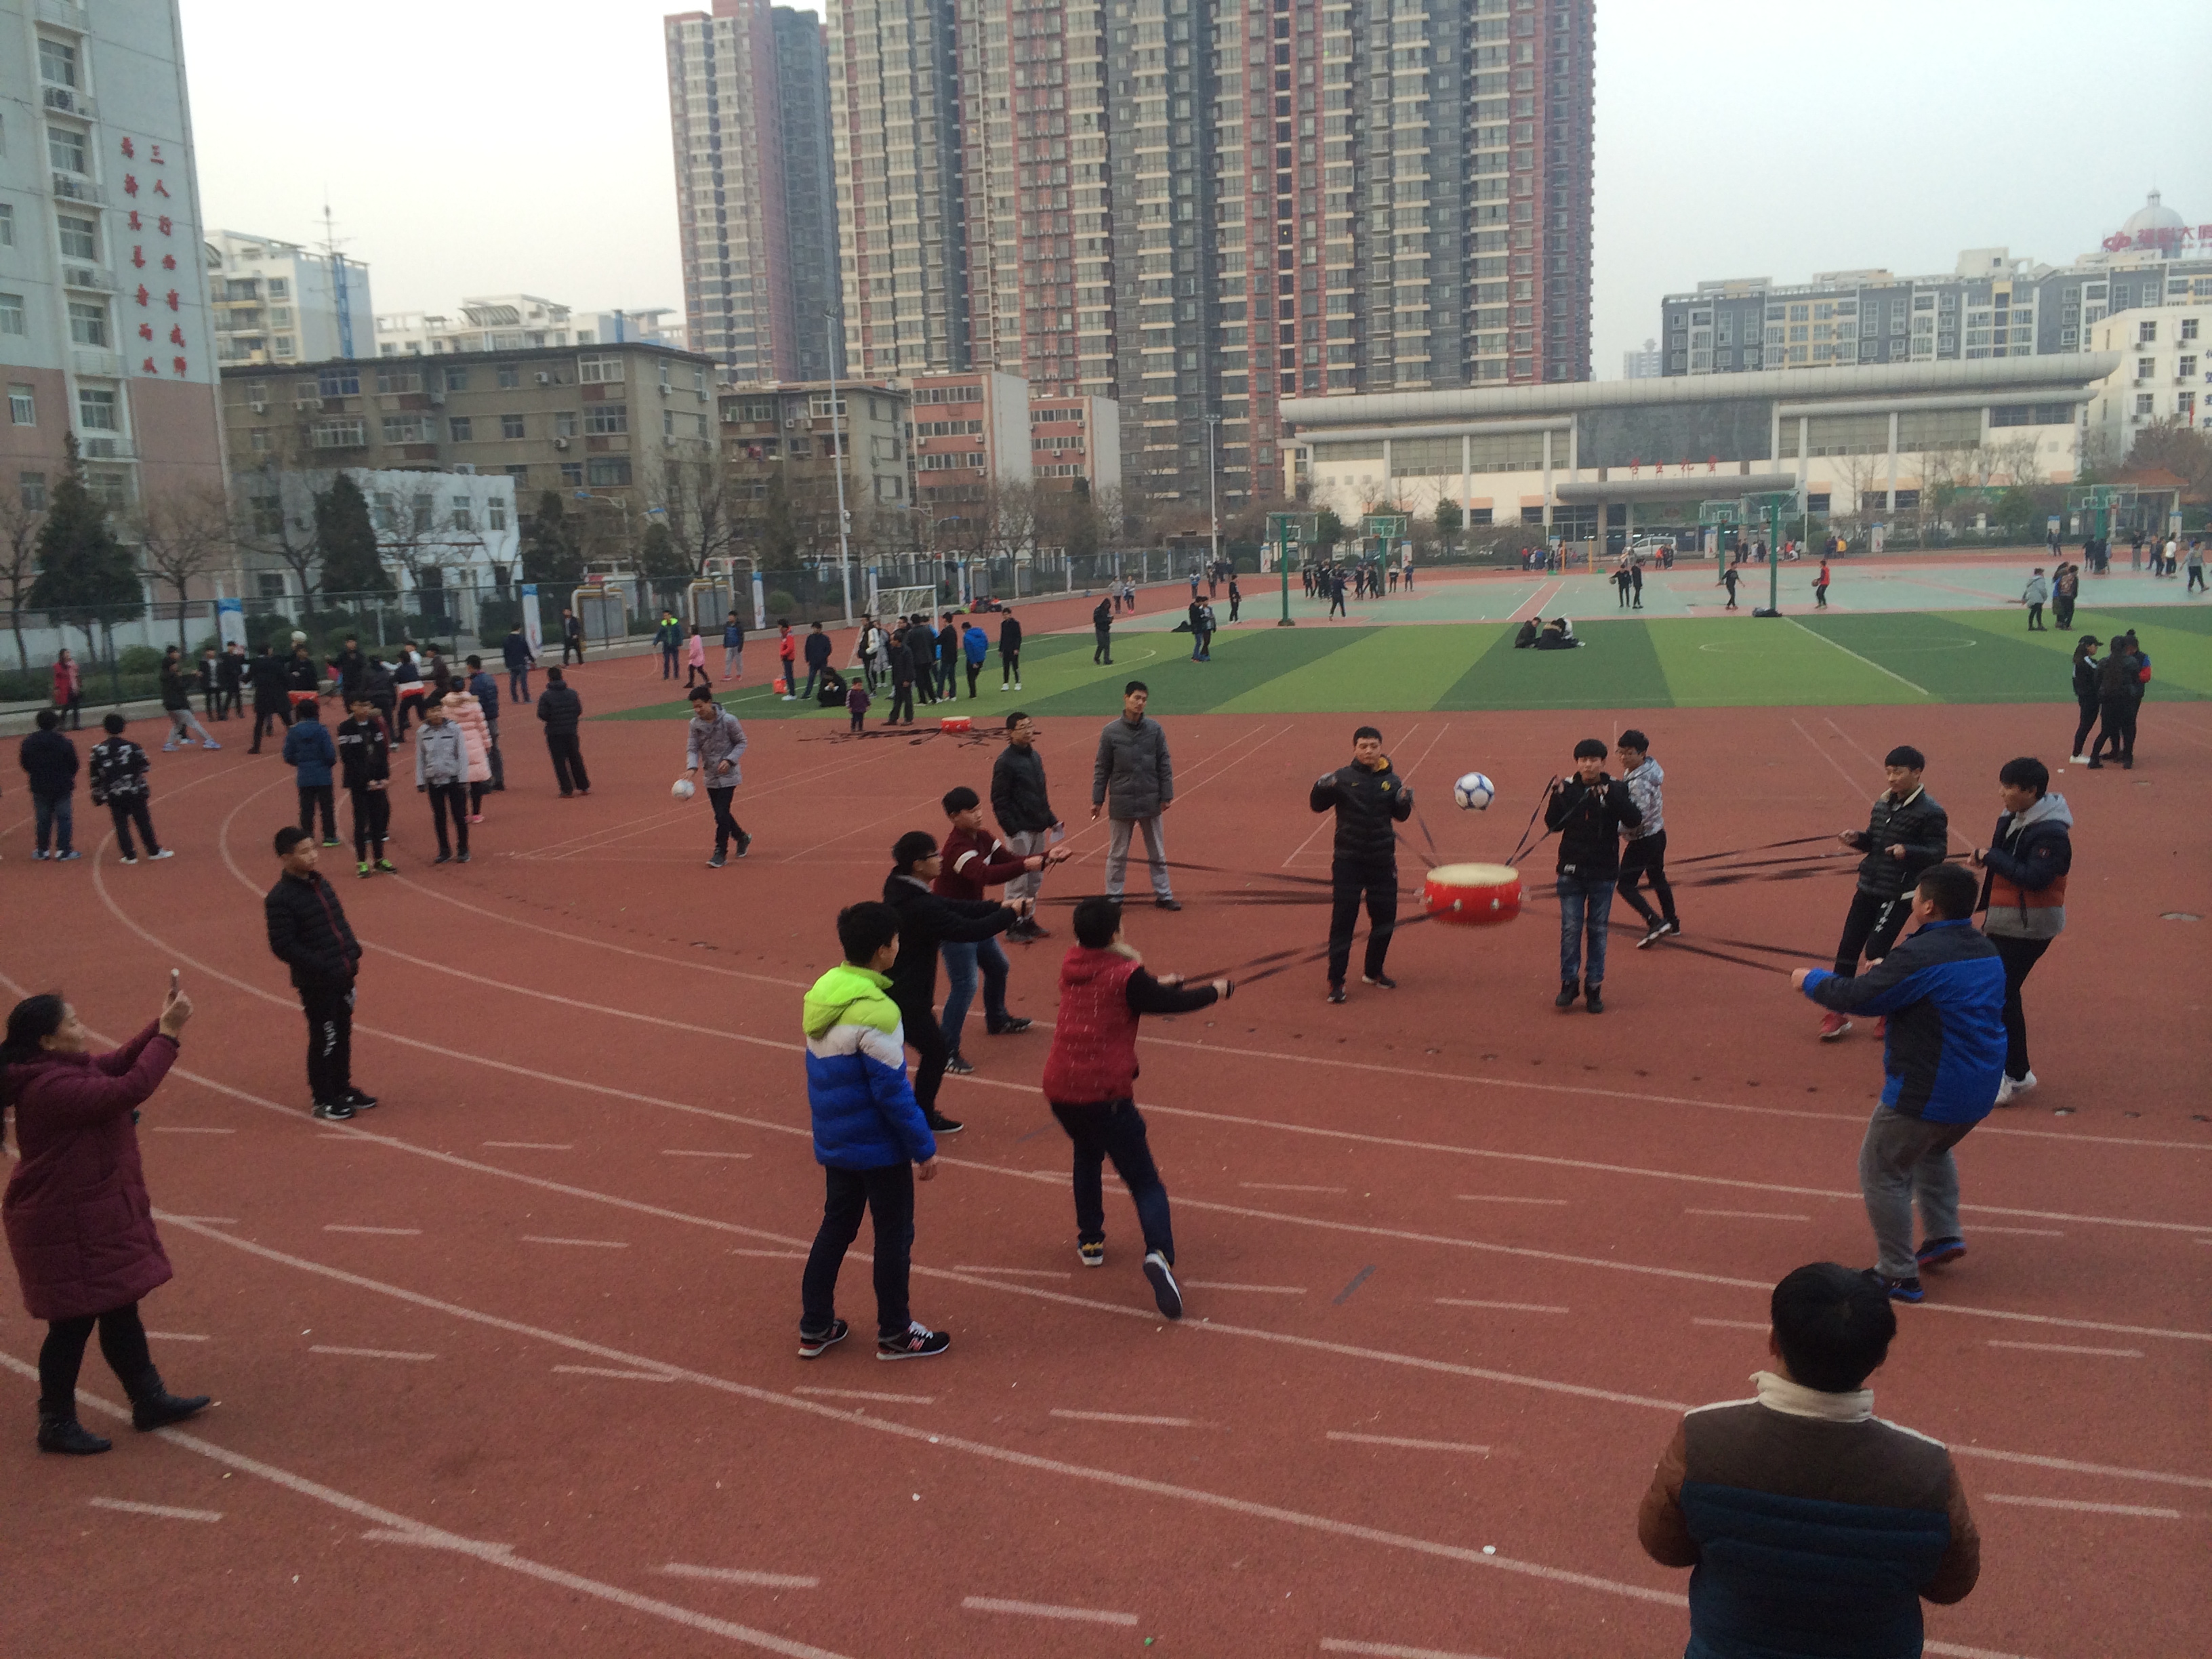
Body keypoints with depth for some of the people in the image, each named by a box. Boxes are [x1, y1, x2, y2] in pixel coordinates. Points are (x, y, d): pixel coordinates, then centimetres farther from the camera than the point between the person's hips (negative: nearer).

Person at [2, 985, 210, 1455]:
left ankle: (149, 1400, 30)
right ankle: (56, 1423, 19)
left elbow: (116, 1064, 15)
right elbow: (127, 1090, -32)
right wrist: (168, 1033, -26)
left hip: (96, 1217, 11)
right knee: (75, 1322, 2)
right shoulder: (51, 1088, -27)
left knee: (120, 1306, 18)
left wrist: (162, 1026, 0)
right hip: (68, 1228, -11)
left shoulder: (66, 1067, 4)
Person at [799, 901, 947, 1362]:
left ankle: (814, 1328, 28)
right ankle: (894, 1334, 22)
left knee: (835, 1226, 20)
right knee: (894, 1235, 9)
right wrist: (924, 1147, -13)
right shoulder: (874, 1012, -27)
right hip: (878, 1146, -8)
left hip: (833, 1141, 8)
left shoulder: (824, 991, 0)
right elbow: (893, 1091, -23)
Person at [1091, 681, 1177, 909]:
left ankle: (1163, 895, 22)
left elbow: (1164, 765, 2)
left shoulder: (1155, 729, -2)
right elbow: (1101, 768, 0)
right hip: (1121, 802, -1)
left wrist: (1167, 796, -1)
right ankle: (1112, 897, 19)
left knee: (1157, 853, 12)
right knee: (1117, 854, 9)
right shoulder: (1111, 732, -6)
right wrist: (1097, 800, -1)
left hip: (1150, 801, 1)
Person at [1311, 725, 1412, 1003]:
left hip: (1383, 860, 3)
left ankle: (1373, 972, 32)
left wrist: (1405, 800, -15)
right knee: (1343, 920, -6)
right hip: (1348, 861, -3)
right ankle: (1336, 982, -1)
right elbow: (1318, 806, -5)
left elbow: (1400, 816, 6)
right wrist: (1322, 788, -26)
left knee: (1385, 918, 11)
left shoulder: (1391, 780, 2)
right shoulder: (1343, 777, -5)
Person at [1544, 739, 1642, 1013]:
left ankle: (1594, 987, 15)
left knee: (1598, 931, 7)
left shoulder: (1616, 789, -3)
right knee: (1570, 929, 1)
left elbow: (1634, 819, -16)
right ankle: (1569, 983, 11)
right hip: (1571, 871, 1)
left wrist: (1612, 797, -26)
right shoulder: (1568, 787, 0)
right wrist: (1558, 797, -15)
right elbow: (1553, 824, -1)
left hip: (1604, 873, 0)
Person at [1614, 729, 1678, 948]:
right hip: (1658, 834, 10)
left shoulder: (1640, 782, -27)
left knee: (1625, 885, -7)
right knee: (1657, 878, 26)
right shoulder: (1650, 765, 2)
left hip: (1643, 839, -10)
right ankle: (1672, 922, 41)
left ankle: (1656, 923, -16)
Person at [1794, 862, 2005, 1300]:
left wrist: (1812, 980, -2)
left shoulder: (1919, 956, -23)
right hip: (1979, 1093, 9)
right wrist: (1885, 972, 22)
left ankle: (1898, 1276, 12)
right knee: (1934, 1150, 36)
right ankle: (1944, 1235, 32)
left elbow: (1856, 997, -19)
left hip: (1926, 1094, -9)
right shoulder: (1987, 953, 5)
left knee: (1882, 1172, 7)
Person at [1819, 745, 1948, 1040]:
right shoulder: (1883, 803, 10)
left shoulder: (1931, 813, -12)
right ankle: (1836, 1013, 16)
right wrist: (1857, 838, -1)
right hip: (1868, 889, 7)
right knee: (1848, 947, 6)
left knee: (1876, 951, -11)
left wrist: (1908, 851, -31)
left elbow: (1938, 853, -14)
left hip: (1899, 894, -7)